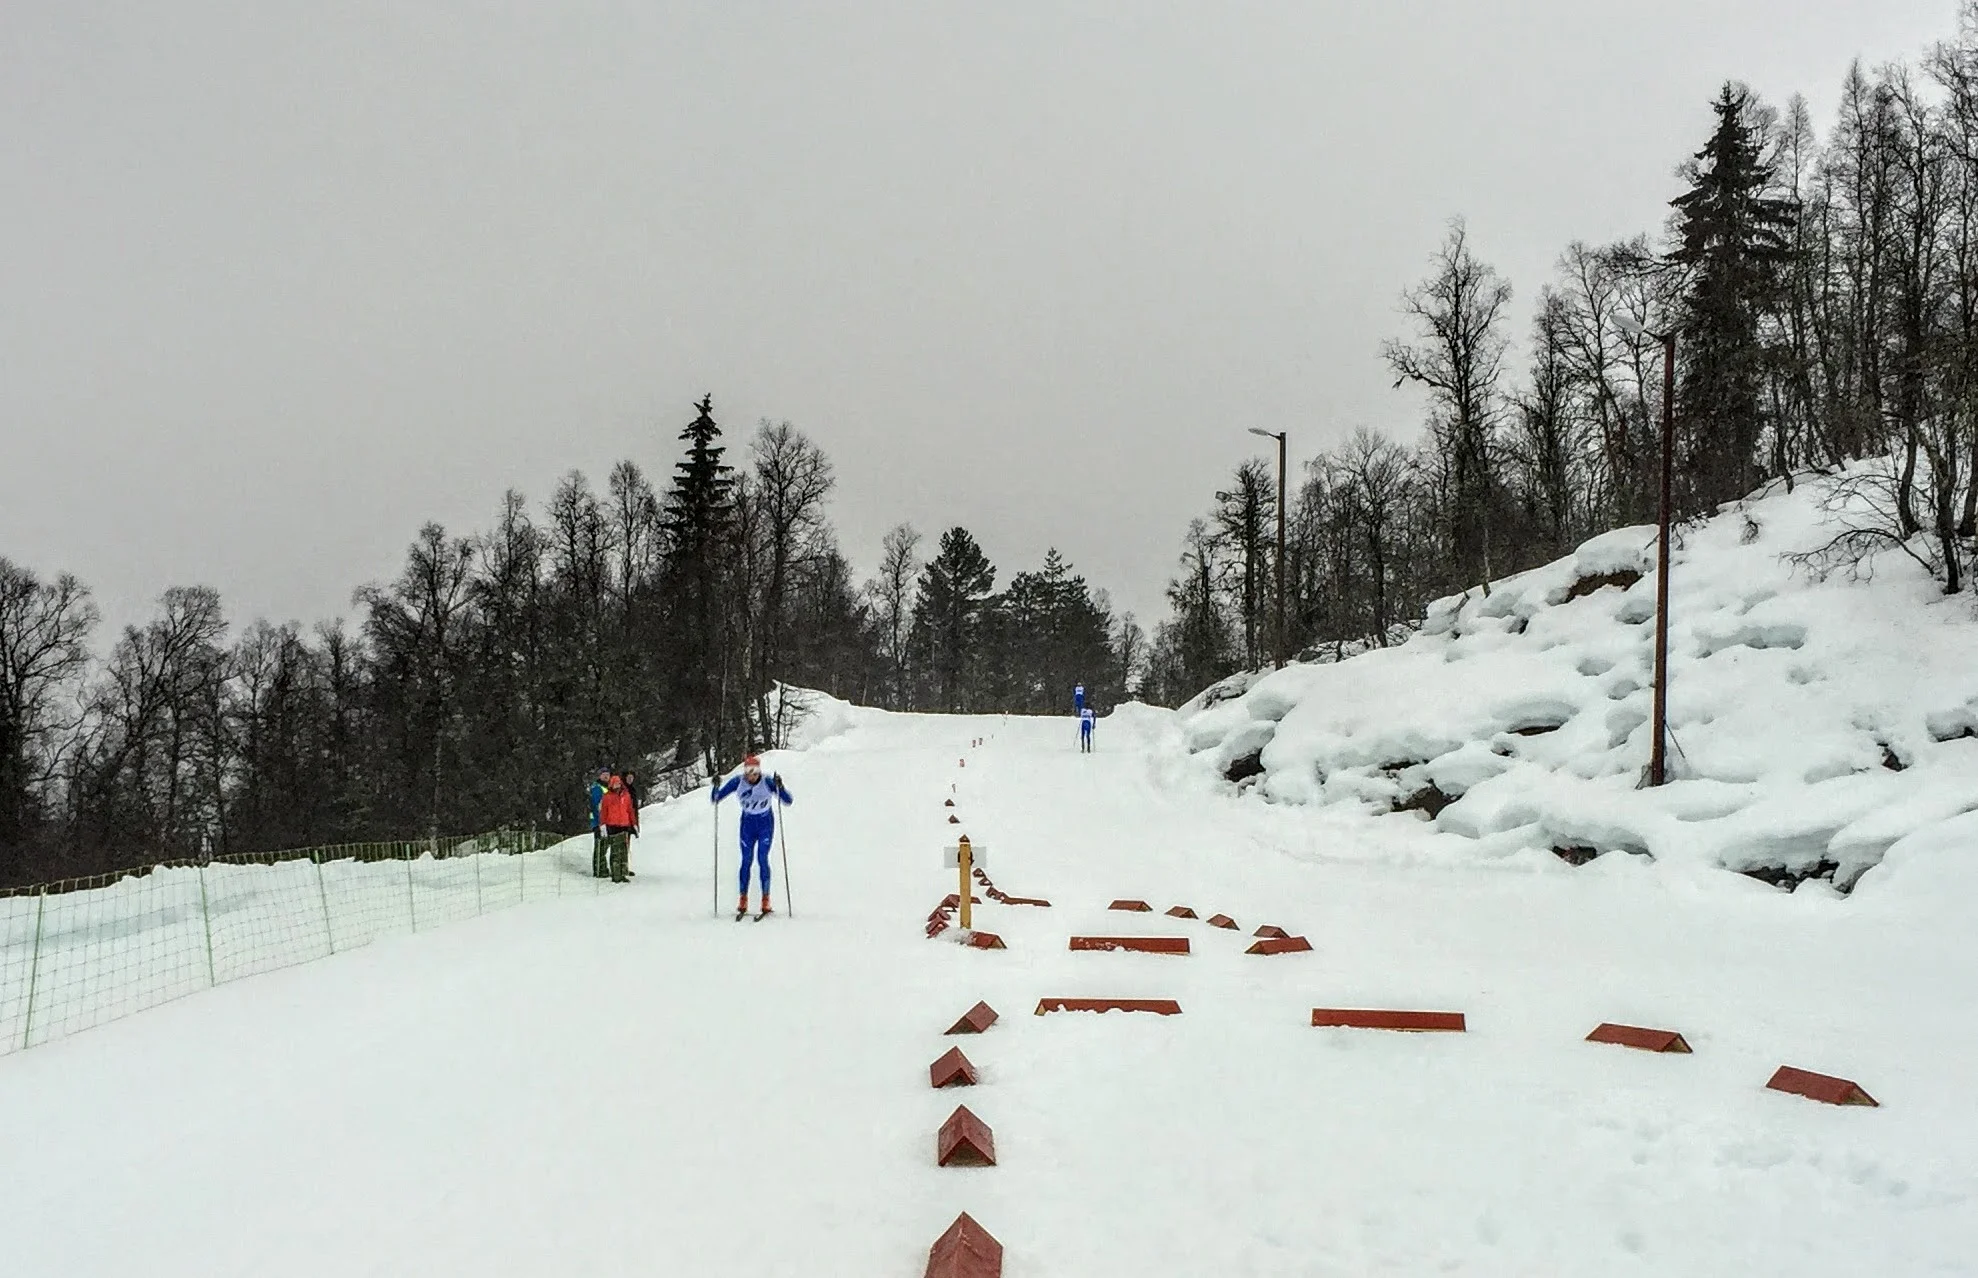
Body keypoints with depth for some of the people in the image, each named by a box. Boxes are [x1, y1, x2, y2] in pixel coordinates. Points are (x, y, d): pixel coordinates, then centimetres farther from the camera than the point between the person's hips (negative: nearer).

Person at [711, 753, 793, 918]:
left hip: (766, 823, -2)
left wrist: (779, 787, -37)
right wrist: (716, 787, -29)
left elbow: (788, 801, -21)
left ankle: (765, 900, -4)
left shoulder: (768, 782, -19)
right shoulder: (737, 782, -14)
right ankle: (743, 901, 5)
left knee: (762, 859, -9)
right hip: (747, 823, 2)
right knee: (746, 860, -1)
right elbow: (715, 799, -10)